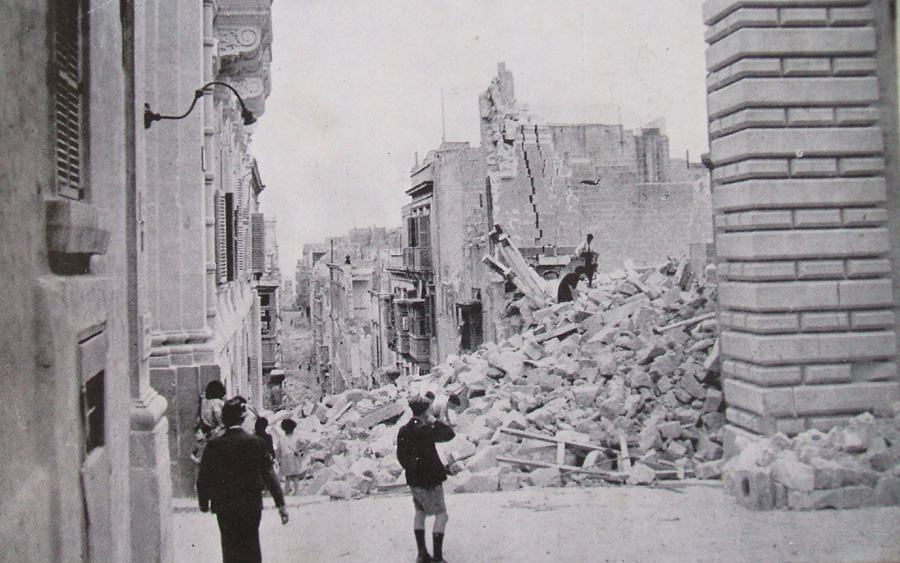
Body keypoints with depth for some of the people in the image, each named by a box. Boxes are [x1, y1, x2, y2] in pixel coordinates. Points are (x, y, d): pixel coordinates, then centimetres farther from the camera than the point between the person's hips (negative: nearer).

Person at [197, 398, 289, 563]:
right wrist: (281, 504, -7)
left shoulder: (214, 445, -8)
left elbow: (203, 478, -4)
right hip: (252, 505, 0)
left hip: (224, 506, 0)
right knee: (251, 548, 14)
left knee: (231, 549, 9)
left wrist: (204, 503, 11)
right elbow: (269, 474, -10)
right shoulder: (257, 442, -9)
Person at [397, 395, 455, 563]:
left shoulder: (403, 431, 2)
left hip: (413, 479, 7)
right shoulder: (425, 431, -21)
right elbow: (449, 434, -22)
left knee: (420, 512, 20)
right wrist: (434, 421, -14)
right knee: (441, 514, 3)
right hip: (430, 479, -7)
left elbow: (401, 456, 10)